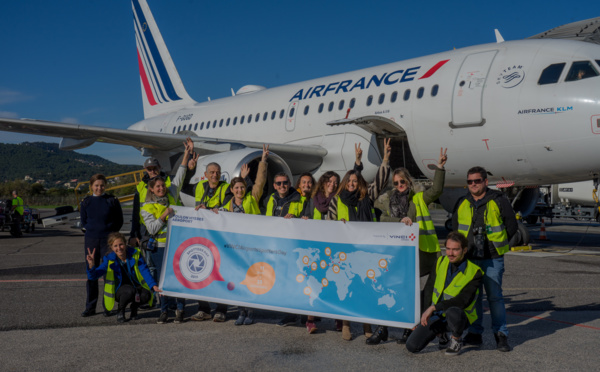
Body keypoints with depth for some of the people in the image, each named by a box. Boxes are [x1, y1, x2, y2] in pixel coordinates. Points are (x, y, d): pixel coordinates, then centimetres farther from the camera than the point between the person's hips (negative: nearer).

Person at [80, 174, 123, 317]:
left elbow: (119, 221, 6)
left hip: (108, 240, -2)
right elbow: (83, 222, 14)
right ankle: (90, 307, 14)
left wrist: (109, 231, -2)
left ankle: (108, 307, 7)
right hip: (91, 240, 2)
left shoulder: (112, 201, 1)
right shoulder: (86, 202, 7)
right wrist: (93, 230, 2)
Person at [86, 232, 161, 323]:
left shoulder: (135, 253, -10)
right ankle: (120, 310, -4)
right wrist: (91, 265, -38)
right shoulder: (109, 260, -11)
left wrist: (153, 285, -26)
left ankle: (134, 307, 4)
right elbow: (93, 276, -16)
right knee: (130, 290, -36)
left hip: (137, 286, 1)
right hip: (120, 291, -1)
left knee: (146, 295, -32)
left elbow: (145, 271, -11)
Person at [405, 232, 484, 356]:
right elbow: (429, 288, 11)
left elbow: (463, 300, -24)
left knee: (452, 312, -41)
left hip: (459, 317, -4)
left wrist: (434, 307, -29)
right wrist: (426, 313, 1)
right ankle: (441, 335, 18)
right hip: (437, 316, 4)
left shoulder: (474, 272, -15)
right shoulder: (441, 262, 0)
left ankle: (456, 341, -7)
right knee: (412, 346, -11)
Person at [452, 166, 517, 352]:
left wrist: (497, 243, 4)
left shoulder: (498, 201, -2)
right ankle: (474, 333, 17)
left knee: (495, 295, -2)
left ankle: (501, 334, 10)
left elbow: (512, 225, 6)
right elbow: (455, 227, 21)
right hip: (468, 258, 3)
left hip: (492, 259, -3)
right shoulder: (461, 203, 9)